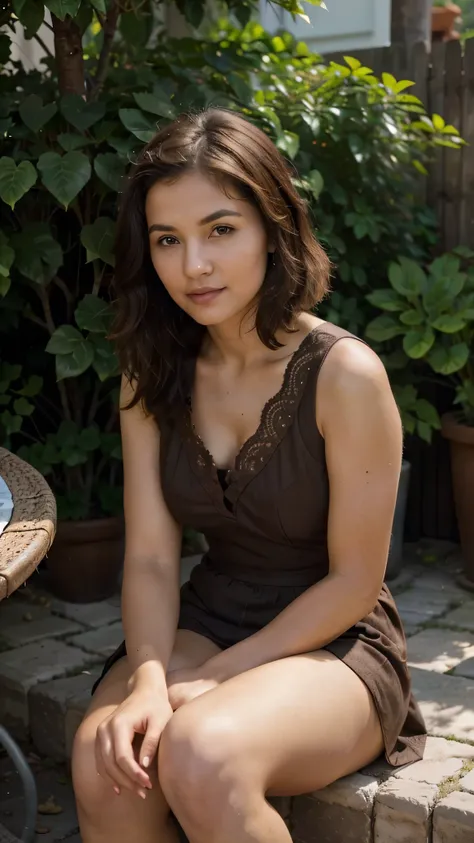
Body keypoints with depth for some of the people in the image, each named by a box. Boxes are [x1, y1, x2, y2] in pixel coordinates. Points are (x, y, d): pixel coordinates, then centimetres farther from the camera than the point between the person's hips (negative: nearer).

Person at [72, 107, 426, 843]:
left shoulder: (344, 374, -17)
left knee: (202, 753, -33)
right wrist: (148, 680, -22)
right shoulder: (152, 373, -1)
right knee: (104, 762, -26)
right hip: (205, 620, 4)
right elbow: (150, 554, -5)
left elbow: (354, 581, -12)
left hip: (334, 643, -3)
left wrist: (212, 678, -15)